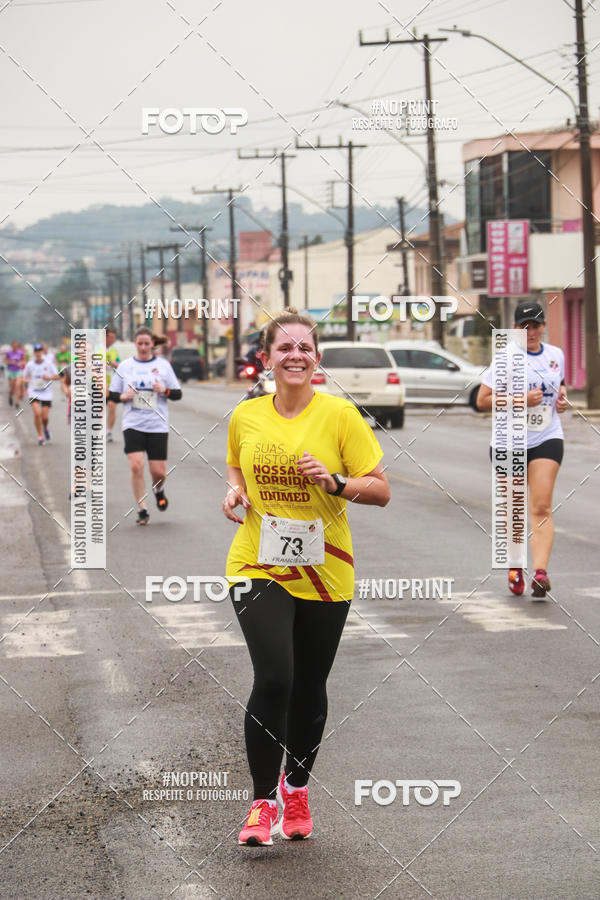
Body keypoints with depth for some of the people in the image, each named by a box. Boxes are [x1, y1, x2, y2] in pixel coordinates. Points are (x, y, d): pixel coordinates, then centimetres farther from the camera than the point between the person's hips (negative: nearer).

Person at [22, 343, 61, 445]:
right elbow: (25, 377, 12)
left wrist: (49, 377, -19)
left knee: (45, 416, -3)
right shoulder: (30, 365, -1)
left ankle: (45, 428, 33)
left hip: (46, 393, 0)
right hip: (34, 393, 0)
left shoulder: (48, 363, -4)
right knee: (37, 413, -18)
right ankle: (40, 436, -2)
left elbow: (58, 376, 0)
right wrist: (26, 380, -11)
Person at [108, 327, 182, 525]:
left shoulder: (163, 365, 5)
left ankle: (159, 490, 36)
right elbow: (112, 395, 11)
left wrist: (165, 390, -13)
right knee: (136, 465, -16)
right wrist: (124, 396, -10)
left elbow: (178, 394, 8)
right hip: (133, 424, 0)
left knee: (158, 471, -1)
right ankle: (142, 510, -4)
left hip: (157, 425, 0)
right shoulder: (125, 366, 7)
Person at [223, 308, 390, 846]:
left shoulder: (340, 415, -6)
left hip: (324, 573, 0)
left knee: (310, 687, 10)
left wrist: (334, 482, -21)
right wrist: (235, 491, 1)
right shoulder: (245, 417, 2)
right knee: (273, 678, -16)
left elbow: (381, 490, -4)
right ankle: (263, 802, -2)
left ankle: (296, 788, 34)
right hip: (258, 567, 0)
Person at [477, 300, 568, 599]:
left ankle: (540, 572, -21)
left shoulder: (556, 355, 7)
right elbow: (482, 400, -10)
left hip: (547, 439, 2)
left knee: (541, 508, -12)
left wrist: (562, 396, 5)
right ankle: (514, 569, 26)